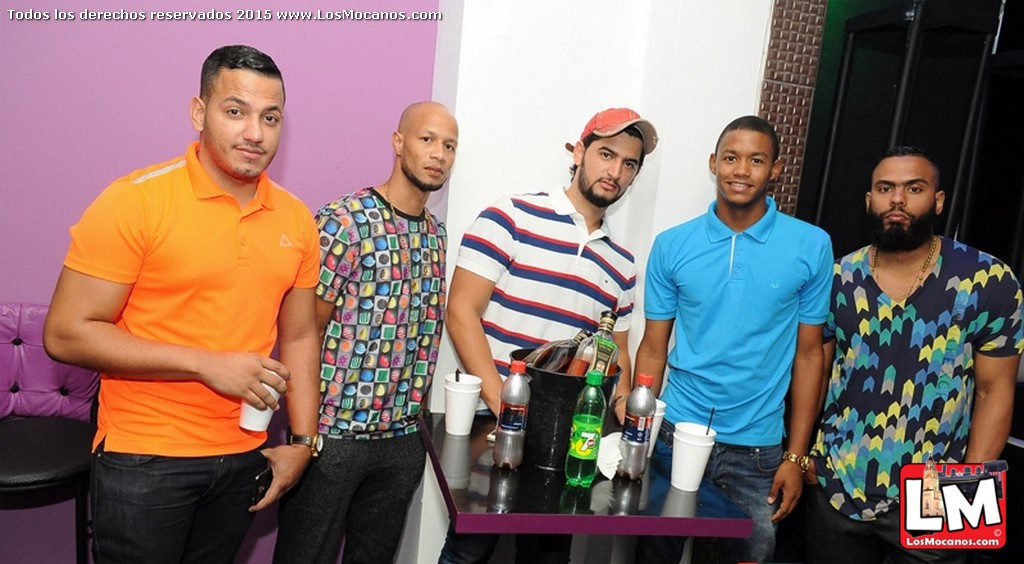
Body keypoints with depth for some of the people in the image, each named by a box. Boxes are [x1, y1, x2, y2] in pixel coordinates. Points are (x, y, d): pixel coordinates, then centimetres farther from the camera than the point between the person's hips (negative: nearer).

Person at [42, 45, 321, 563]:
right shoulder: (135, 201, -13)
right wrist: (207, 363, -20)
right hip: (144, 461, -4)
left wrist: (303, 440, 3)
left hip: (243, 457, 5)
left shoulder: (296, 219, 1)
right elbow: (65, 334, -14)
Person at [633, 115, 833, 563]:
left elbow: (808, 354, 0)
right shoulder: (672, 246, -2)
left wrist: (796, 456, -2)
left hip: (757, 448, 0)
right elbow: (653, 349, 1)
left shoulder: (811, 247, -4)